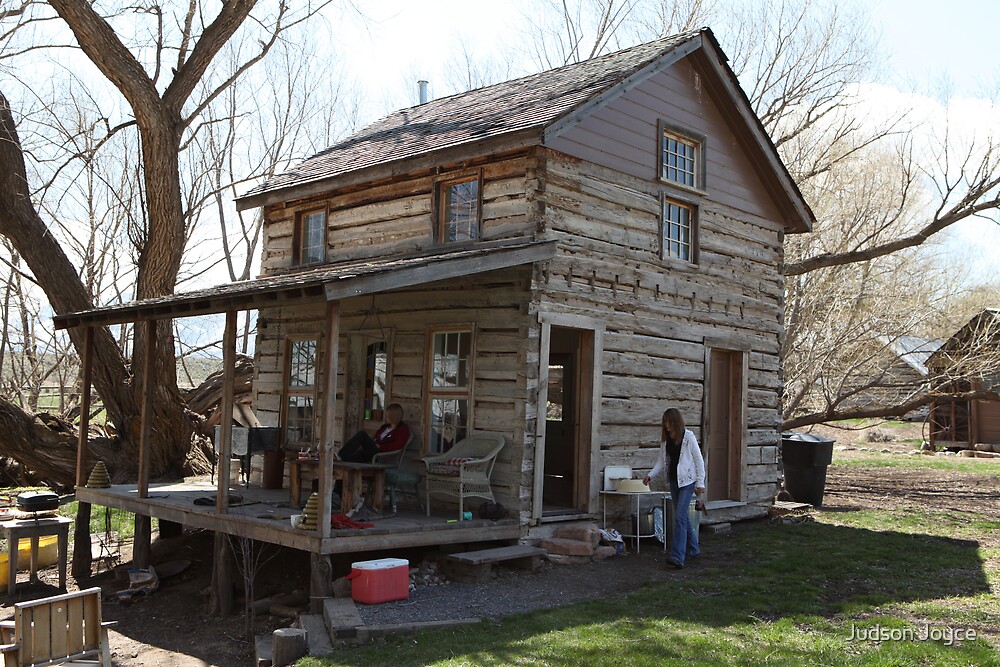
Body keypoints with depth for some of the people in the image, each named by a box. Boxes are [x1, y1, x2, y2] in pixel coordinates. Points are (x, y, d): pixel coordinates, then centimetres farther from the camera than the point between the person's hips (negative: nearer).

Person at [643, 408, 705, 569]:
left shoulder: (688, 437, -11)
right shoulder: (665, 438, 6)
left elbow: (699, 460, -6)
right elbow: (661, 460, 10)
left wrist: (700, 483, -8)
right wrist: (650, 475, -4)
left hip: (687, 480, -6)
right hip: (673, 480, 6)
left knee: (679, 516, -15)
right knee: (682, 516, 14)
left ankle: (678, 556, -20)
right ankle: (693, 548, 30)